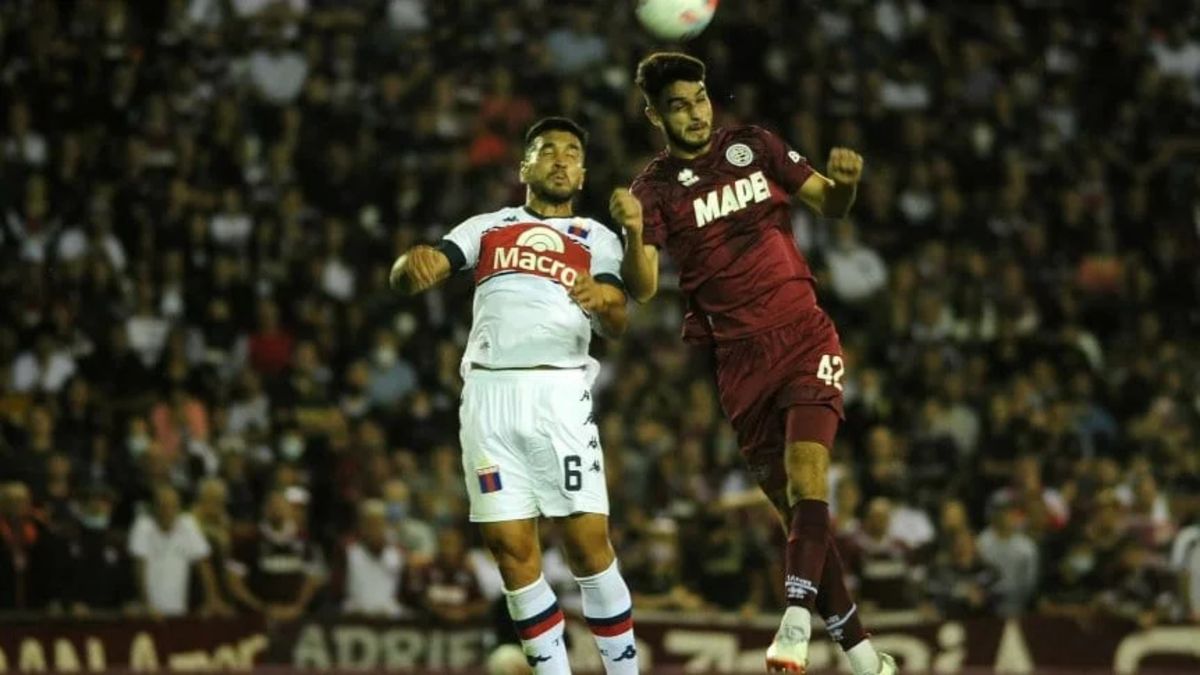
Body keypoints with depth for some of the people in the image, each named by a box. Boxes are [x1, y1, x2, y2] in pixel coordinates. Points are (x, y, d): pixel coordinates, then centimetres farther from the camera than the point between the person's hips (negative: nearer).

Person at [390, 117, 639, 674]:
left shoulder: (597, 240, 16)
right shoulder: (486, 228, 20)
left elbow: (617, 322, -1)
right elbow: (405, 278, 7)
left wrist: (603, 302, -26)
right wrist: (414, 264, -19)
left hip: (559, 392, -1)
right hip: (487, 394, 2)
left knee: (588, 539, -10)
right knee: (511, 548, -2)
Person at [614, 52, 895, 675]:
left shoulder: (753, 146, 5)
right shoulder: (654, 188, 0)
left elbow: (828, 204, 11)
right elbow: (643, 289, -11)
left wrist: (845, 181, -12)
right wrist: (634, 232, -31)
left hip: (803, 335, 0)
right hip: (739, 358, 1)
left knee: (806, 479, -21)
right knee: (793, 507, 3)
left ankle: (797, 619, -29)